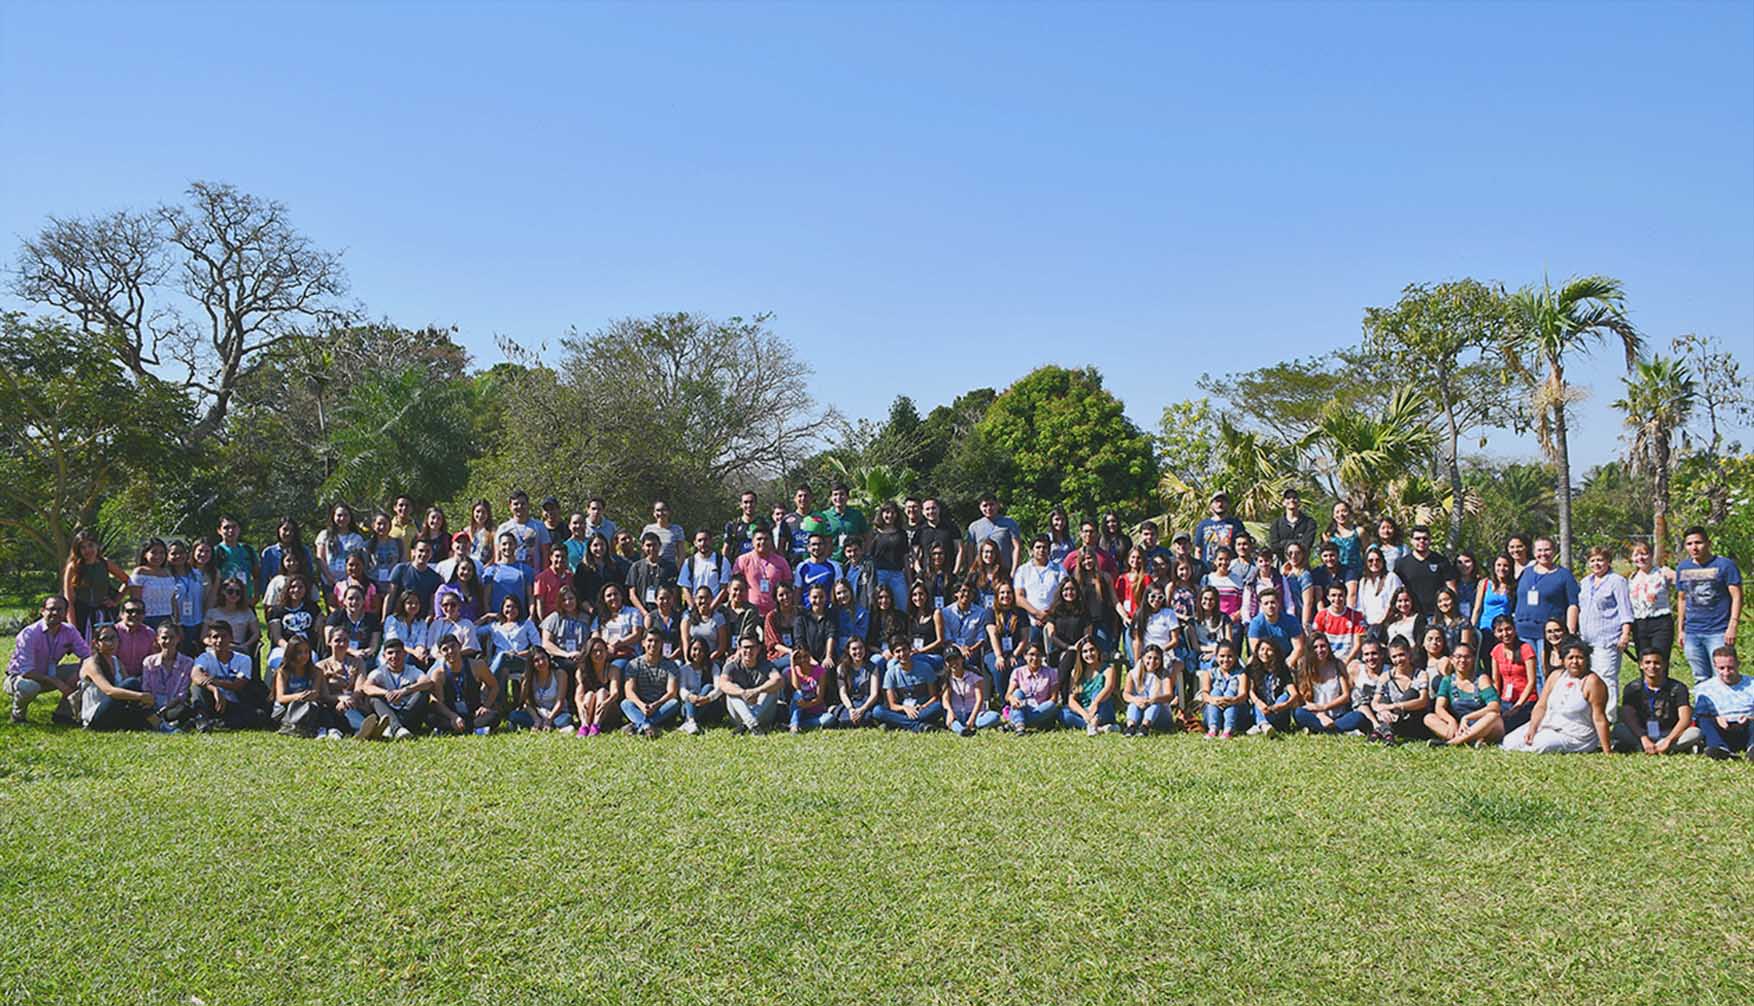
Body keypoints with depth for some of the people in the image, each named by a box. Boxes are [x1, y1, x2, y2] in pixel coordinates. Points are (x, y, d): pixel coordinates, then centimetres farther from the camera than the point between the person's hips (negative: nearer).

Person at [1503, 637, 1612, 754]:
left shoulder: (1591, 682, -16)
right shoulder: (1556, 676, 4)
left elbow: (1599, 719, -19)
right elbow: (1541, 706, 4)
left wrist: (1607, 752, -21)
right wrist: (1532, 728, -12)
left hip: (1574, 735, -6)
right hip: (1547, 725, 6)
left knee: (1538, 746, -29)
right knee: (1509, 742, -4)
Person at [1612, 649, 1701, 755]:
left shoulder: (1677, 688, 0)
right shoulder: (1632, 689, 1)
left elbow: (1685, 718, -13)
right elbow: (1628, 717, -14)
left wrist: (1668, 741, -28)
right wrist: (1644, 739, -31)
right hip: (1641, 735, 0)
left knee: (1695, 732, -29)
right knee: (1618, 730, -29)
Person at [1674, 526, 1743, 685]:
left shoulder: (1725, 565, -4)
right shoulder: (1682, 568, 11)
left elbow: (1737, 596, -5)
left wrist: (1732, 626, -14)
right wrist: (1681, 629, 15)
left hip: (1718, 632, -5)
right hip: (1692, 633, 5)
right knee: (1700, 679, 10)